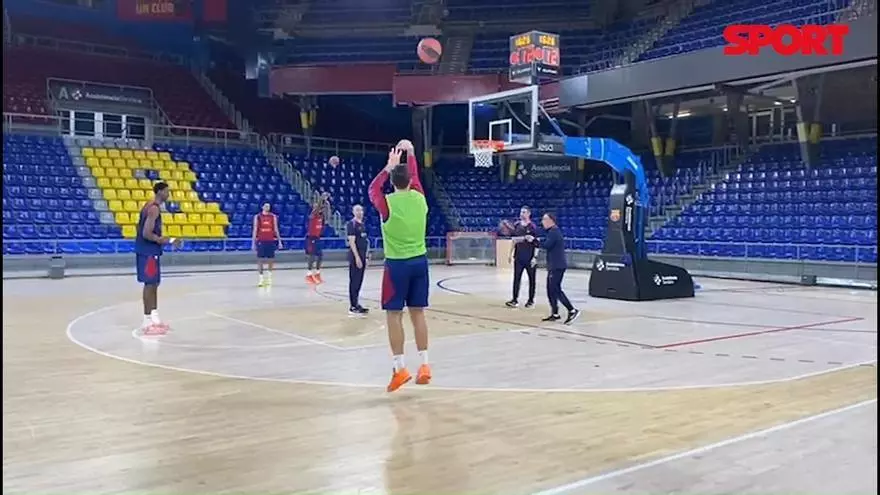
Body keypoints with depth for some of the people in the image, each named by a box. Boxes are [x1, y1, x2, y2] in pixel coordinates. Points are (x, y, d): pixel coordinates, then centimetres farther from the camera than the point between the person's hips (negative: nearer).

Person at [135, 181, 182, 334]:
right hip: (148, 251, -10)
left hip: (149, 250, 10)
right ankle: (147, 323, -2)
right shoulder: (154, 208, -18)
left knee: (154, 284, 15)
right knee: (150, 284, -6)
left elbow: (143, 229, 20)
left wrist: (162, 240, 20)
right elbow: (147, 233, -24)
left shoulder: (151, 206, 14)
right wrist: (168, 241, -20)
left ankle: (155, 318, 23)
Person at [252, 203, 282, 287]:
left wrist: (279, 241, 2)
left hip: (271, 241, 1)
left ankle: (269, 276, 23)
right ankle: (261, 278, 4)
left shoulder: (273, 216, 5)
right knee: (260, 260, -2)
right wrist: (254, 243, -3)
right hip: (261, 241, -1)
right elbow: (255, 230, 2)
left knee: (271, 260, 5)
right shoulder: (257, 217, 2)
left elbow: (276, 229, 7)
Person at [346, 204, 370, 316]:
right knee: (354, 281, -6)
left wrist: (365, 257, 18)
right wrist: (357, 257, -22)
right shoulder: (351, 224, -11)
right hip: (355, 256, -9)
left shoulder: (362, 224, 16)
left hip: (362, 255, 9)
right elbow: (352, 242, -17)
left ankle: (356, 304, 18)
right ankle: (353, 307, -3)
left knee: (359, 281, 11)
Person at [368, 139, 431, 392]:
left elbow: (372, 189, 13)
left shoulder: (387, 203, -10)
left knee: (394, 315, 1)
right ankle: (424, 365, 11)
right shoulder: (420, 198, 1)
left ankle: (400, 368, -1)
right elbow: (415, 177, 22)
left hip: (397, 264, -4)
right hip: (420, 261, 4)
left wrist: (389, 166, 20)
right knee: (418, 312, 10)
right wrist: (410, 152, 35)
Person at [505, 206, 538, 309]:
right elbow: (513, 240, 13)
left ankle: (531, 300, 17)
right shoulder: (517, 226, 5)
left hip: (530, 259, -4)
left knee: (532, 280, 7)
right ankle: (515, 300, 3)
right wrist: (511, 254, 9)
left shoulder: (532, 227, -7)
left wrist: (535, 257, -15)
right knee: (516, 279, 1)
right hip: (519, 258, 4)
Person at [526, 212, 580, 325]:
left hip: (557, 266, -10)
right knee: (551, 290, 11)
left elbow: (546, 245, -24)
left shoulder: (553, 231, -14)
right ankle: (555, 314, 15)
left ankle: (572, 311, -12)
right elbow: (546, 245, 17)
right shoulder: (552, 231, 19)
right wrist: (533, 240, 7)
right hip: (554, 266, 10)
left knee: (556, 290, -11)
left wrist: (533, 240, -13)